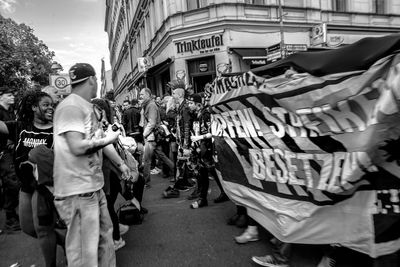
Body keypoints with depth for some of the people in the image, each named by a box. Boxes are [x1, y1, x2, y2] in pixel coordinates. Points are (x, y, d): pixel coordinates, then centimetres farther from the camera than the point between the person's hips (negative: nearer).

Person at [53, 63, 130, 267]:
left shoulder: (90, 107, 14)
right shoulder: (71, 107, -16)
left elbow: (101, 140, 18)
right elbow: (77, 147, -24)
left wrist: (120, 163, 17)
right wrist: (106, 139, -10)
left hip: (94, 187, 10)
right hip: (77, 191, -10)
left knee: (105, 236, 21)